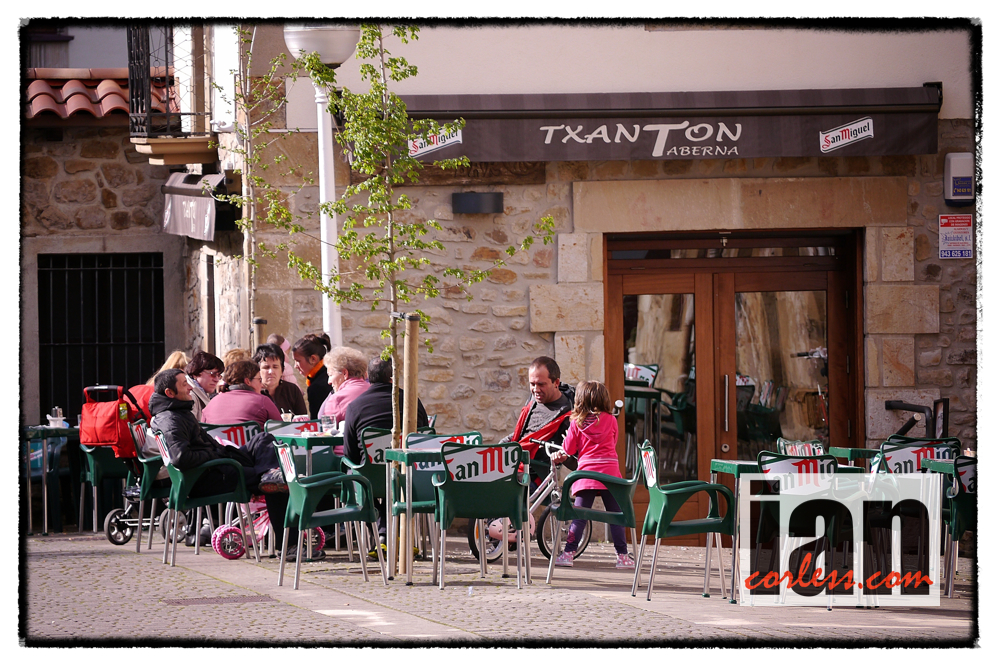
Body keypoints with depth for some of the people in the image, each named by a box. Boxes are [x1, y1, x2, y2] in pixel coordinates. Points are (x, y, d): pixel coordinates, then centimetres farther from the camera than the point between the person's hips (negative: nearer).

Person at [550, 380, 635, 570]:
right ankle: (622, 556, 2)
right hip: (610, 472, 0)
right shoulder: (611, 420, 5)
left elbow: (568, 449, 8)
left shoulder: (577, 422, 2)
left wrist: (558, 455, 30)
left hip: (586, 471, 0)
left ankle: (568, 553, -3)